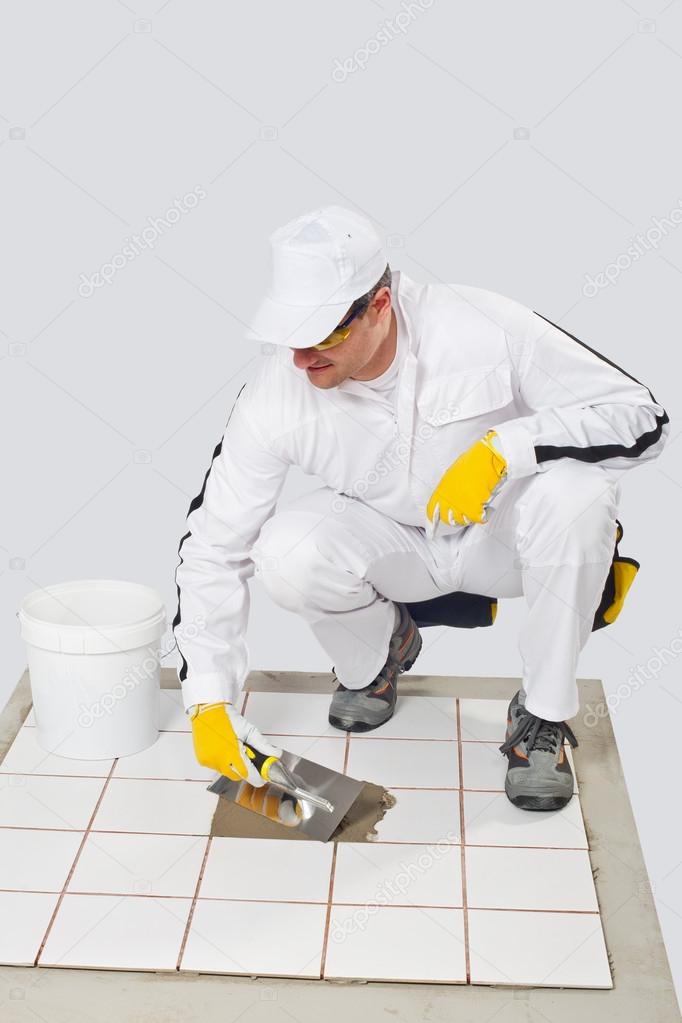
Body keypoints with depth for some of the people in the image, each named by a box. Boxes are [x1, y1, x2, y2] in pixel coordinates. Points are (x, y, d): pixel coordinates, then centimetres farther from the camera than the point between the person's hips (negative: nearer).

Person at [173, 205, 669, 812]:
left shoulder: (483, 328, -27)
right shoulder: (275, 395, -21)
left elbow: (642, 417, -24)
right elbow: (213, 544, -14)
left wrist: (502, 447, -39)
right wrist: (209, 703, -19)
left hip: (505, 530, -1)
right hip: (392, 539, 1)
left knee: (577, 492, -34)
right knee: (286, 555, -29)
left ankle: (543, 719, -13)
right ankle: (376, 654, 8)